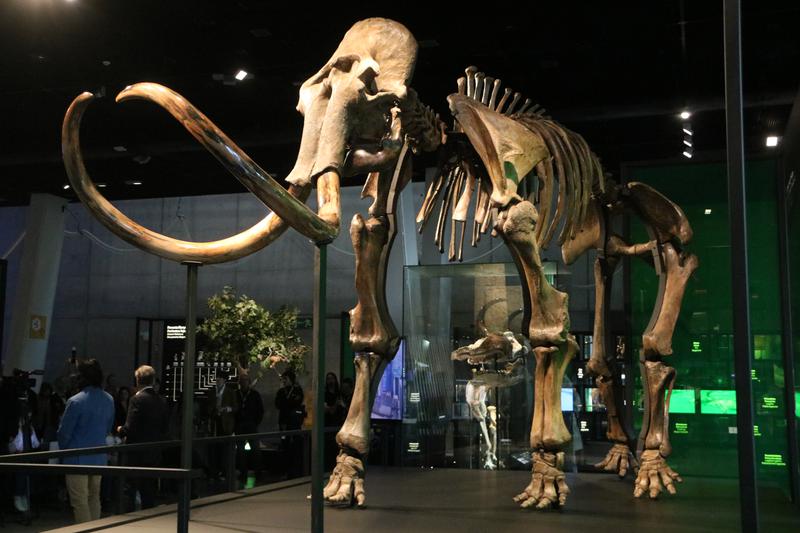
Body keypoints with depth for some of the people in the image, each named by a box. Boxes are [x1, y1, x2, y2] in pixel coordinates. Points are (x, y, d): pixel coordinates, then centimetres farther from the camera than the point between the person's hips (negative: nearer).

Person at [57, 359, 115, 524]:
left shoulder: (76, 401, -19)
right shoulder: (109, 400, 0)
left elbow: (64, 432, -10)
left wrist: (63, 449, 8)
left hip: (78, 459, -6)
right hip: (99, 457, 6)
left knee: (79, 501, 2)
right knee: (94, 497, 19)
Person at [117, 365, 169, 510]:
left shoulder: (137, 399, -15)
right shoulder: (161, 401, 4)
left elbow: (130, 429, -18)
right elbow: (165, 429, 9)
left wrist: (120, 430, 2)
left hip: (138, 454, -6)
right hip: (155, 454, 6)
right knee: (151, 491, 15)